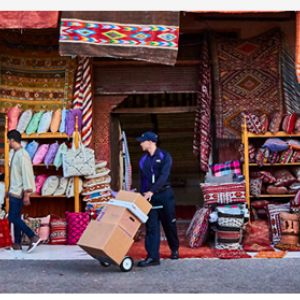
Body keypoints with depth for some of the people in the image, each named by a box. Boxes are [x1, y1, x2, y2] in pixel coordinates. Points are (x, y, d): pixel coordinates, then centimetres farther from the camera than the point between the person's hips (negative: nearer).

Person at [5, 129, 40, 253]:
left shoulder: (22, 155, -17)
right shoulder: (16, 154, 14)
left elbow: (27, 175, -22)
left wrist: (26, 194, -25)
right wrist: (9, 190, 25)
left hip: (18, 193, -10)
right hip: (14, 192, 10)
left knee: (13, 217, -9)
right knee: (16, 217, 10)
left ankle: (33, 238, -8)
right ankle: (17, 244, 15)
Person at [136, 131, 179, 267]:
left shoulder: (164, 156, -6)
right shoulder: (143, 160, 11)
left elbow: (164, 176, -18)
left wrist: (152, 191, -27)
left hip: (165, 195, -4)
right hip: (150, 197, 4)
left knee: (170, 224, 7)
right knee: (151, 226, -3)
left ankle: (174, 249, 29)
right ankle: (153, 257, -2)